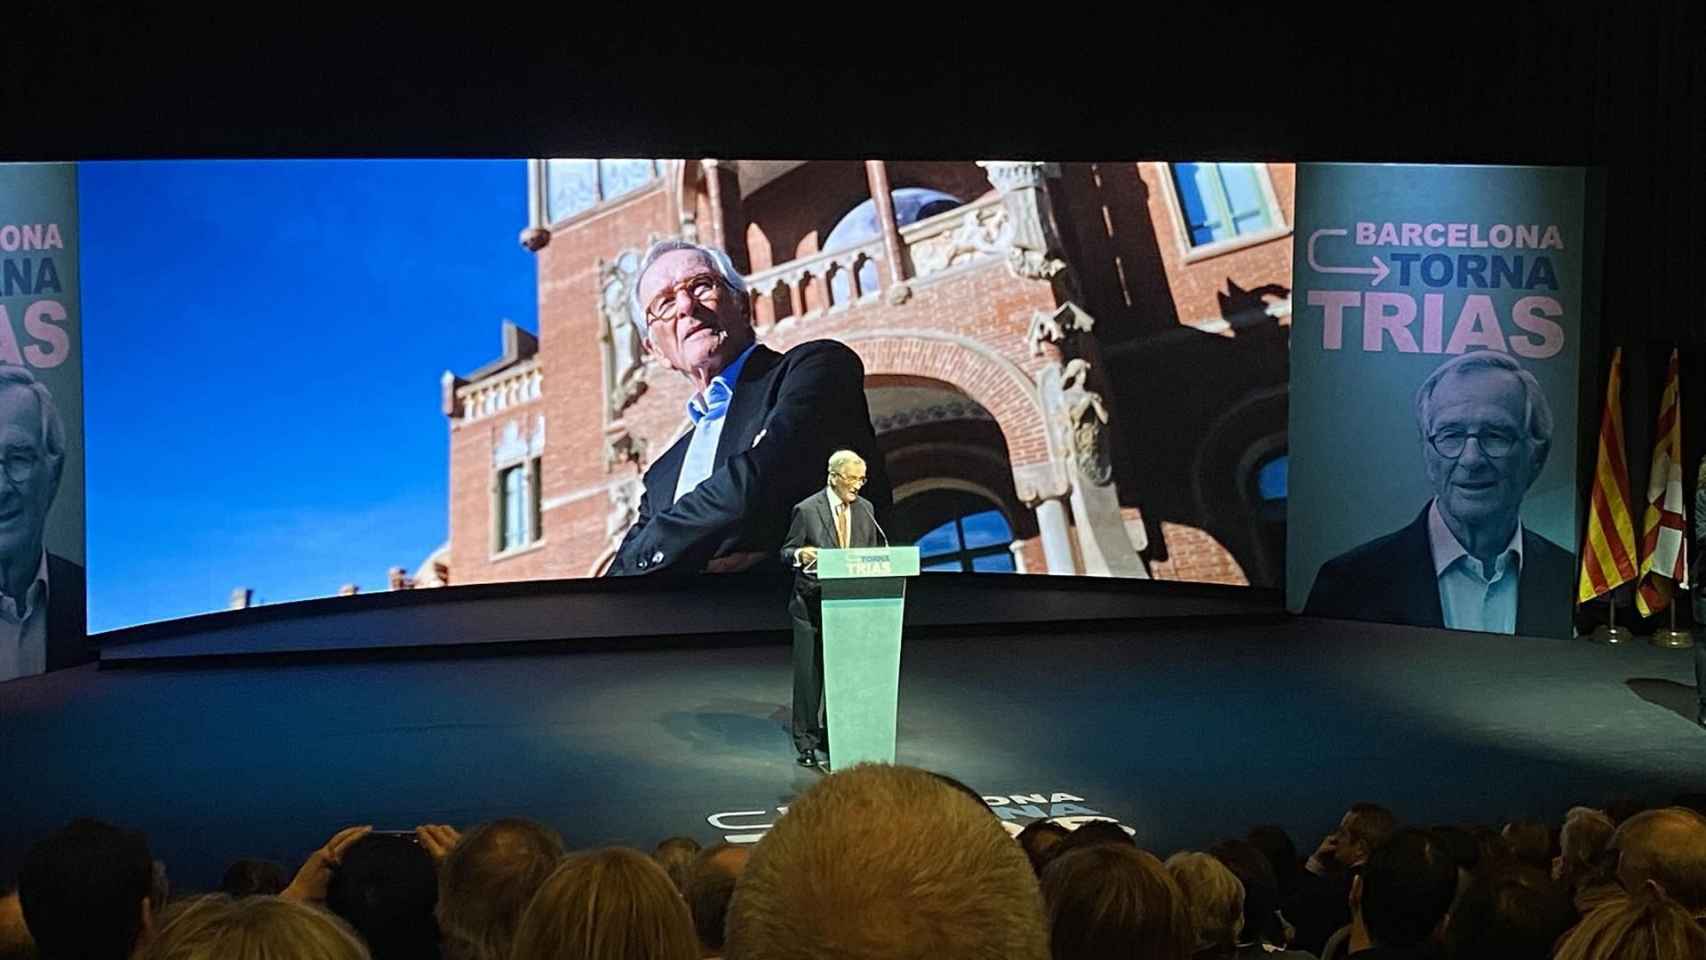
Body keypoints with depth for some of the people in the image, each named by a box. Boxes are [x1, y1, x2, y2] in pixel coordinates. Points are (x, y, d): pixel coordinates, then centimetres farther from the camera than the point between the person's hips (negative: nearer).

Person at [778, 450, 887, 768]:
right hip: (812, 606, -4)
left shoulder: (865, 509, 7)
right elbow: (786, 553, -2)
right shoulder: (806, 510, -7)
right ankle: (807, 742, 9)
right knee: (809, 674, -1)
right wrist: (800, 555, -24)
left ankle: (835, 737, 20)